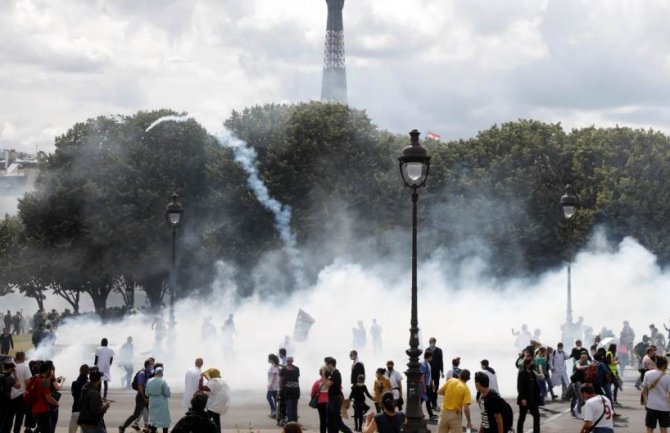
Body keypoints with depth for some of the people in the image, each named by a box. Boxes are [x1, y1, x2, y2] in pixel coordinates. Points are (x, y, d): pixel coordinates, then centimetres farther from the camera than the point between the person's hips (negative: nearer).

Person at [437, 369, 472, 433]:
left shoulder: (450, 381, -3)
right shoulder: (465, 389, -13)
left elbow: (439, 392, 4)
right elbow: (466, 408, -18)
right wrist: (469, 421, -8)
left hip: (444, 412, 4)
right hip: (455, 415, -4)